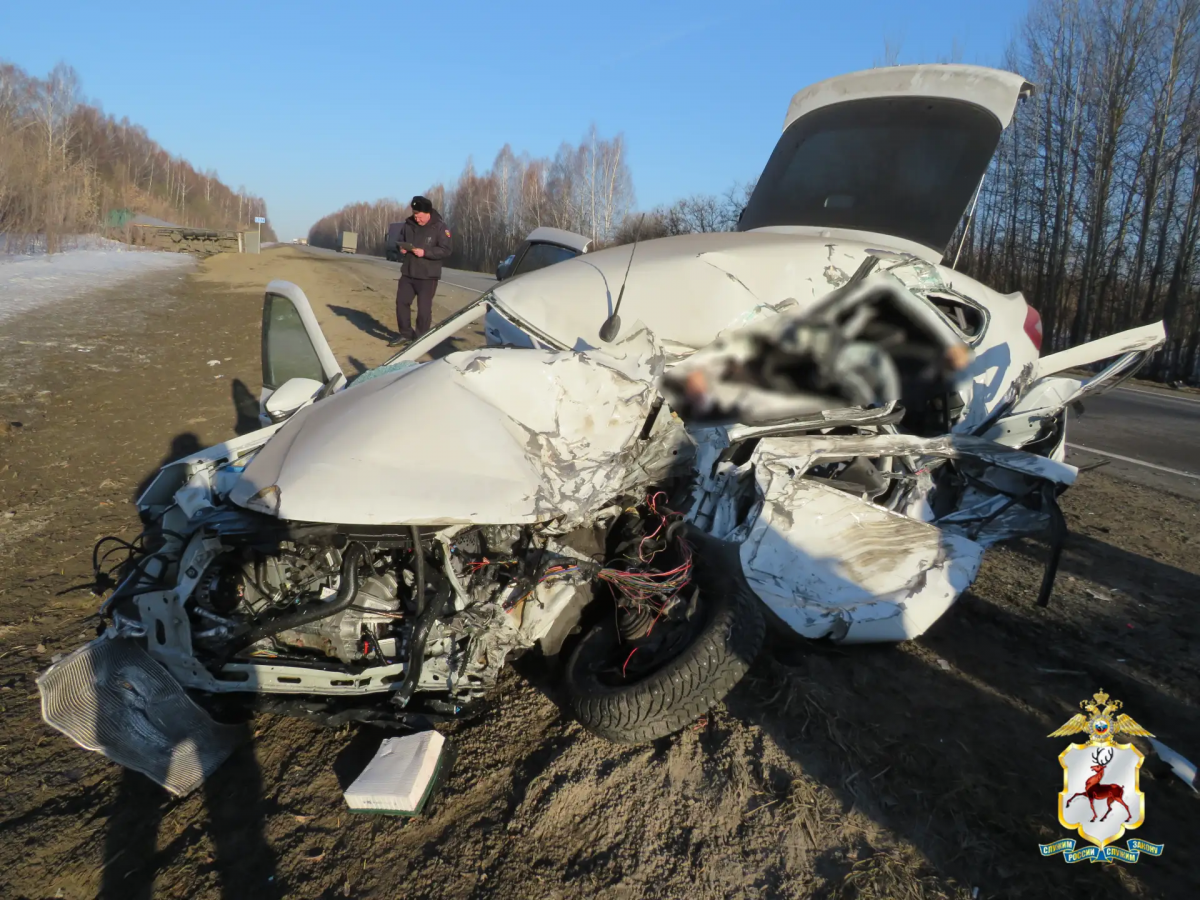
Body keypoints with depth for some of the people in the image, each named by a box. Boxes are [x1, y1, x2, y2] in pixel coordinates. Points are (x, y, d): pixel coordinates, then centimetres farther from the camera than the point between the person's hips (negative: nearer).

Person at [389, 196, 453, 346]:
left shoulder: (440, 227, -9)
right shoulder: (408, 224, 6)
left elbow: (446, 249, -15)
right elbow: (398, 241, 18)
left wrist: (425, 252, -24)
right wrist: (400, 248, -6)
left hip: (427, 276, -5)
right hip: (407, 273, 5)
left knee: (424, 308, -3)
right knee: (401, 302, 7)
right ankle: (406, 334, 21)